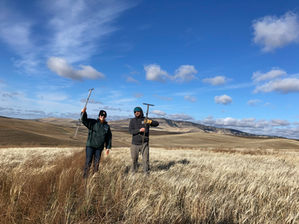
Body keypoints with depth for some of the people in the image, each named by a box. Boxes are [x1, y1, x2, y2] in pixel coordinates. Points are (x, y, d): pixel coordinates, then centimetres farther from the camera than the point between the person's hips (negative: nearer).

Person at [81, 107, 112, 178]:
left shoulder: (107, 126, 7)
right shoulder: (93, 123, -2)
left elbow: (109, 137, 12)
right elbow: (84, 120, -18)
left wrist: (108, 147, 8)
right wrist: (83, 113, -37)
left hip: (99, 148, 3)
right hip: (90, 146, -3)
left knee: (96, 163, 10)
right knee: (88, 162, -3)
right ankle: (85, 176, 8)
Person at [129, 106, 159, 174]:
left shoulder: (146, 120, 2)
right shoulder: (132, 120, 3)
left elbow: (157, 123, -6)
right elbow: (131, 131, -9)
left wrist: (150, 121, -26)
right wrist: (139, 130, -24)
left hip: (144, 143, -1)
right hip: (135, 144, 1)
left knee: (146, 159, -4)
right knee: (134, 159, 13)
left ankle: (146, 172, 9)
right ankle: (133, 172, 33)